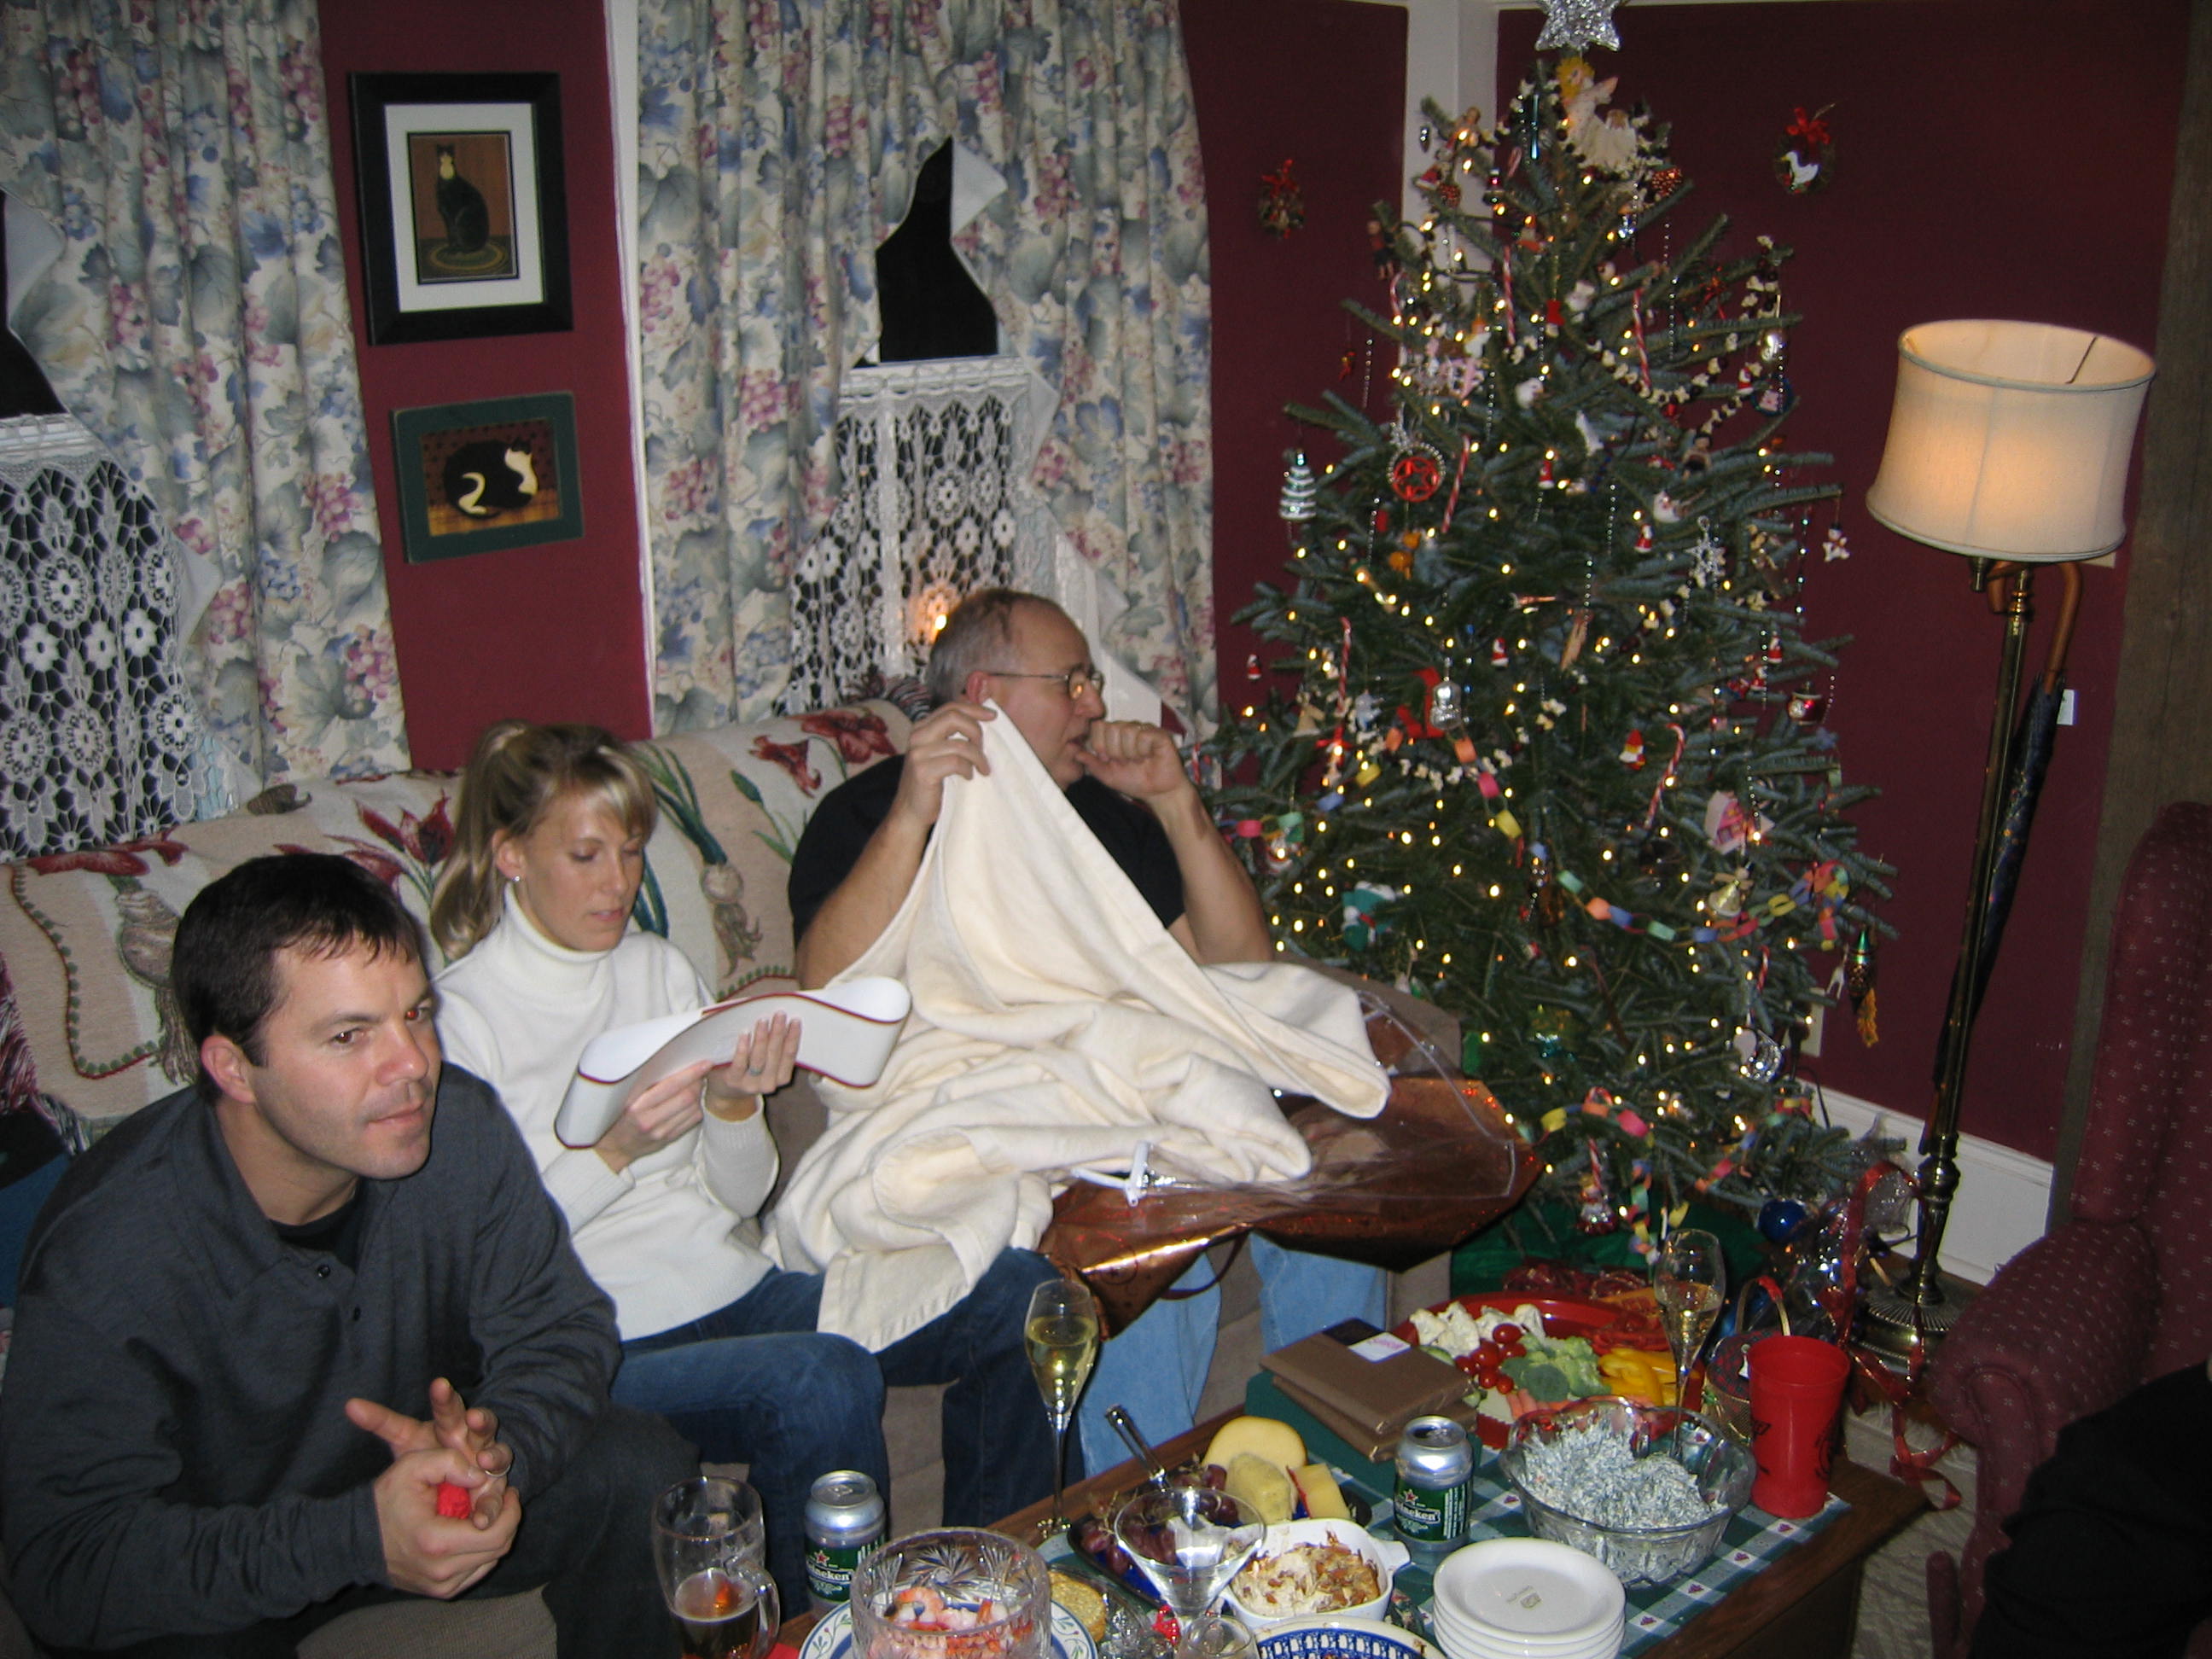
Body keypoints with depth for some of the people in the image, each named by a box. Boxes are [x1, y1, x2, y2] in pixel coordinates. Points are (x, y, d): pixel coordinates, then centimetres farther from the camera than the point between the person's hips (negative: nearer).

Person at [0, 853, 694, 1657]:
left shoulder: (462, 1130, -18)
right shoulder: (103, 1258, -29)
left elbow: (558, 1332, -8)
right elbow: (67, 1562, -28)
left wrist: (496, 1447, -32)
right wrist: (355, 1538, -40)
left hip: (417, 1469, 4)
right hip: (208, 1575, -4)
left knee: (645, 1470, -16)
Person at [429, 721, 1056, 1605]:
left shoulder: (660, 968, 11)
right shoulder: (464, 1014, -6)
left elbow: (741, 1199, 11)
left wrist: (736, 1107, -10)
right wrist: (614, 1150, -22)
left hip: (737, 1291, 7)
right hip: (606, 1344, -6)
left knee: (1016, 1293, -8)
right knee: (824, 1380, -34)